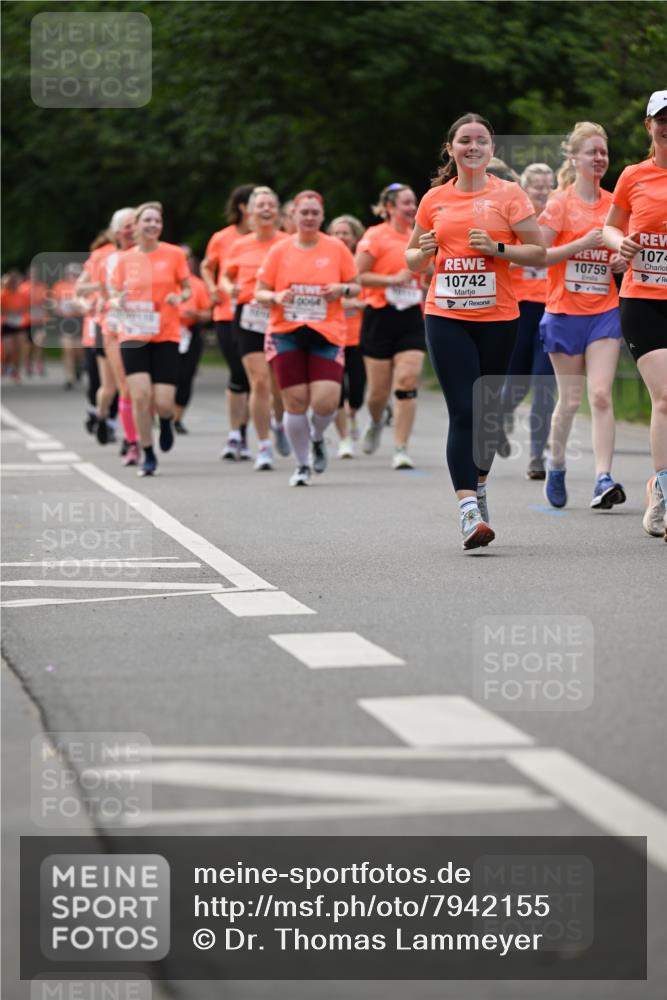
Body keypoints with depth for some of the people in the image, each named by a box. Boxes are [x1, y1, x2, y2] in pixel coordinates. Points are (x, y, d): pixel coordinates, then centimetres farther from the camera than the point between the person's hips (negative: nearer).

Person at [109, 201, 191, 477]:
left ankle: (166, 420, 31)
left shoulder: (174, 254, 1)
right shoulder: (125, 259, 5)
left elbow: (187, 289, 8)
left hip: (166, 336, -1)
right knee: (140, 395, -14)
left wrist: (180, 297, -15)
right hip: (133, 335, 1)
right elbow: (115, 297, 11)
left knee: (163, 403, -8)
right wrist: (118, 303, -13)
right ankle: (148, 456, 3)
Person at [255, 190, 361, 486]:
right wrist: (276, 297, -12)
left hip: (327, 334, 0)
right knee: (295, 402, -4)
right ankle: (302, 465, 13)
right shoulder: (280, 250, 5)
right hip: (286, 333, 0)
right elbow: (260, 292, 9)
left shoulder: (336, 248, 4)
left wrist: (343, 289, -10)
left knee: (326, 401, -14)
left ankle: (317, 437, 21)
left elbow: (356, 287, 12)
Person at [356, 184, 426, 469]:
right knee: (379, 389, 4)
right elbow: (358, 276, -11)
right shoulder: (375, 236, -5)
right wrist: (393, 279, -18)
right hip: (381, 317, -3)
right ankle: (376, 422, 39)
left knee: (408, 382, -11)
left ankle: (401, 450, -9)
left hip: (412, 319, 3)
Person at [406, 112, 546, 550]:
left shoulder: (509, 194, 1)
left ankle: (479, 485, 34)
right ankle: (469, 510, -18)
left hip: (498, 318, 0)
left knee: (488, 409, 9)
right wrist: (423, 252, -3)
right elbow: (413, 259, 20)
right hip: (446, 317, 0)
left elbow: (539, 254, -1)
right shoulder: (434, 199, 8)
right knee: (463, 411, -11)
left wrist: (497, 249, -16)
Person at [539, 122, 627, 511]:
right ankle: (556, 466, 29)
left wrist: (622, 260, 1)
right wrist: (582, 243, -18)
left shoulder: (614, 203, 8)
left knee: (601, 395, -11)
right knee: (571, 399, 5)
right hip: (565, 312, -2)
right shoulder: (560, 203, -4)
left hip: (604, 311, 2)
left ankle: (604, 479, -16)